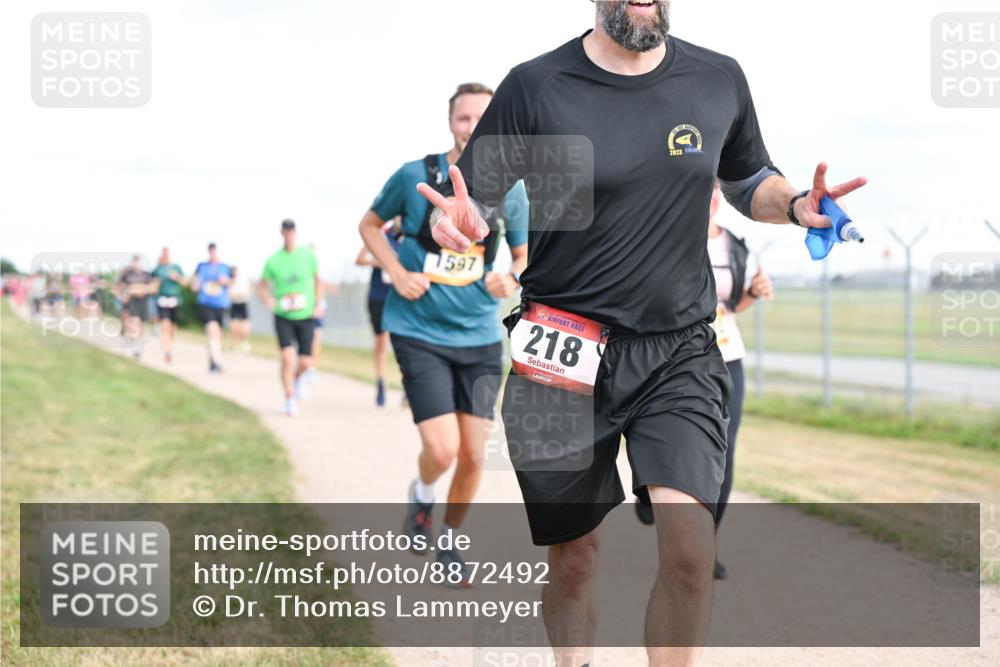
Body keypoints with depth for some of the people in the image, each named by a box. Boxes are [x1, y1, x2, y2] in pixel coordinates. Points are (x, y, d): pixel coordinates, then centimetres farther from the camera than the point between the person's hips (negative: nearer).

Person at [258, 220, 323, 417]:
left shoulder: (308, 256, 0)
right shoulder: (273, 260, -4)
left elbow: (318, 280, 13)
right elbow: (262, 286, 6)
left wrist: (318, 304, 2)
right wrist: (269, 302, -13)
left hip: (306, 316, 2)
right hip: (283, 317, -1)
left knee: (306, 362, 0)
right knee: (288, 357, -16)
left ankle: (298, 377, 37)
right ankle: (289, 399, -2)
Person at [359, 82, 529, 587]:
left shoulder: (510, 190, 0)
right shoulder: (415, 176, -7)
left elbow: (524, 255, 14)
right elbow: (370, 226, 8)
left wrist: (513, 279, -10)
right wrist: (398, 274, -8)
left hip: (480, 337, 3)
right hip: (420, 332, -3)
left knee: (473, 455, 4)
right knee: (442, 449, -15)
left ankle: (450, 543, 29)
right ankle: (422, 498, 22)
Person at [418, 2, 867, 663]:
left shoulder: (720, 81, 3)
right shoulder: (536, 87, -5)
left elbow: (751, 183, 19)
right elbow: (474, 201, 1)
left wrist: (795, 204, -4)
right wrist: (460, 224, -23)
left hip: (681, 353, 1)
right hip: (564, 358, -1)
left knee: (691, 552, -16)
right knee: (573, 560, 9)